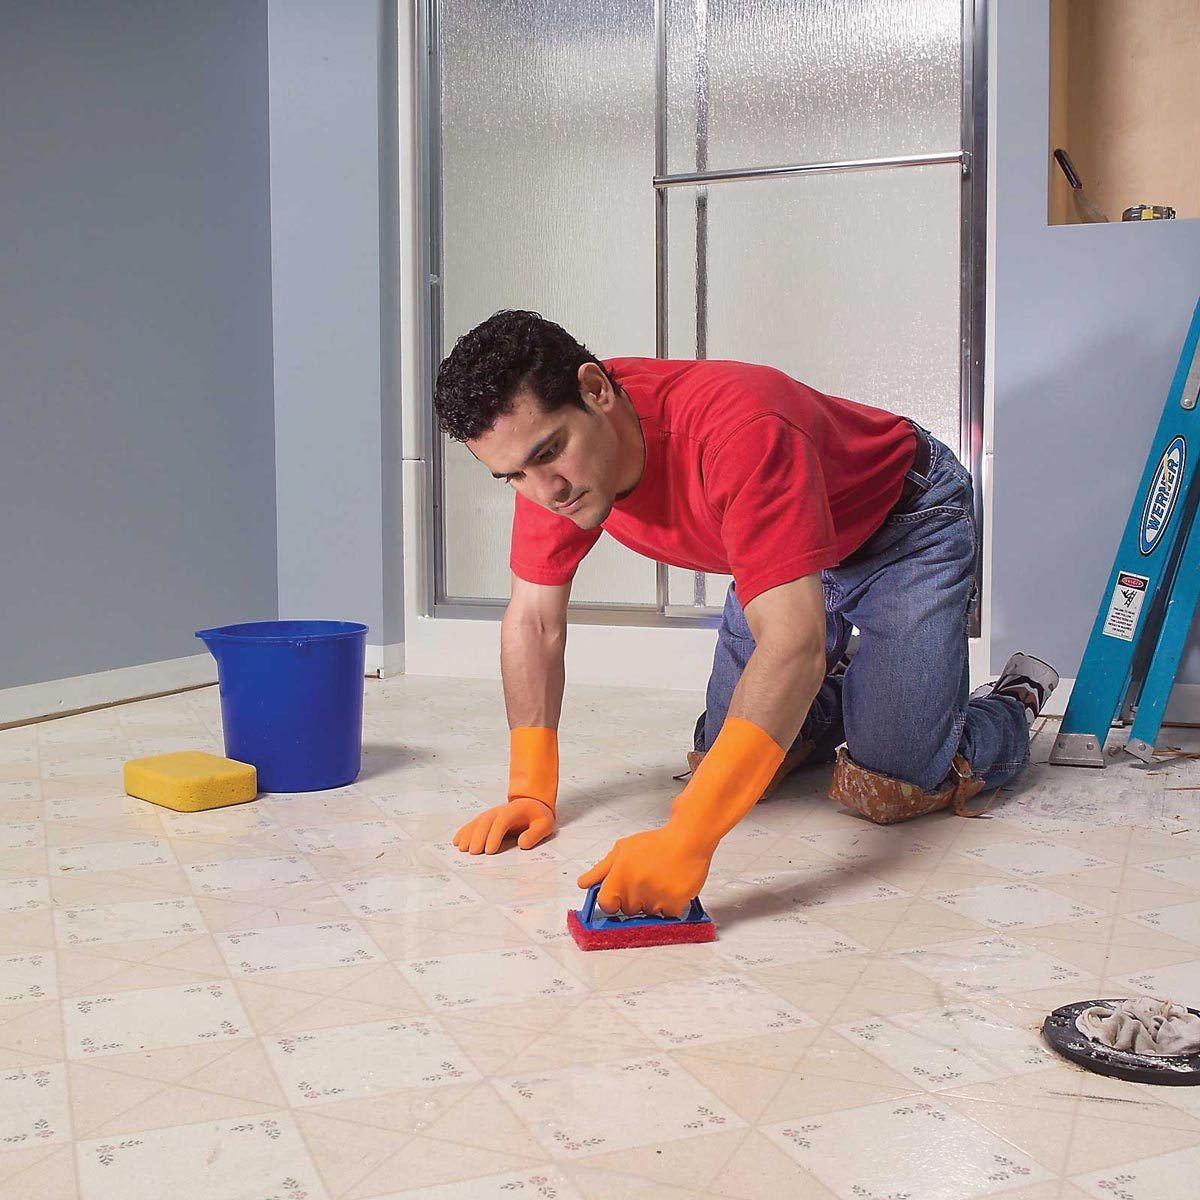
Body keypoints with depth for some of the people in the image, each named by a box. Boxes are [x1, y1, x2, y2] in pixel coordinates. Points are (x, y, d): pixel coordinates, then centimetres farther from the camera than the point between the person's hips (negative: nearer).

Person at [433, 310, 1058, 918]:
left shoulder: (736, 429, -43)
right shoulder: (548, 448, -21)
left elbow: (794, 642, -49)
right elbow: (533, 620, -10)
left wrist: (685, 839, -57)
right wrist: (531, 792, -17)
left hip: (905, 521, -6)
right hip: (790, 549, 6)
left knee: (887, 787, -16)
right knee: (720, 765, -2)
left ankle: (1012, 703, 16)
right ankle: (835, 695, 29)